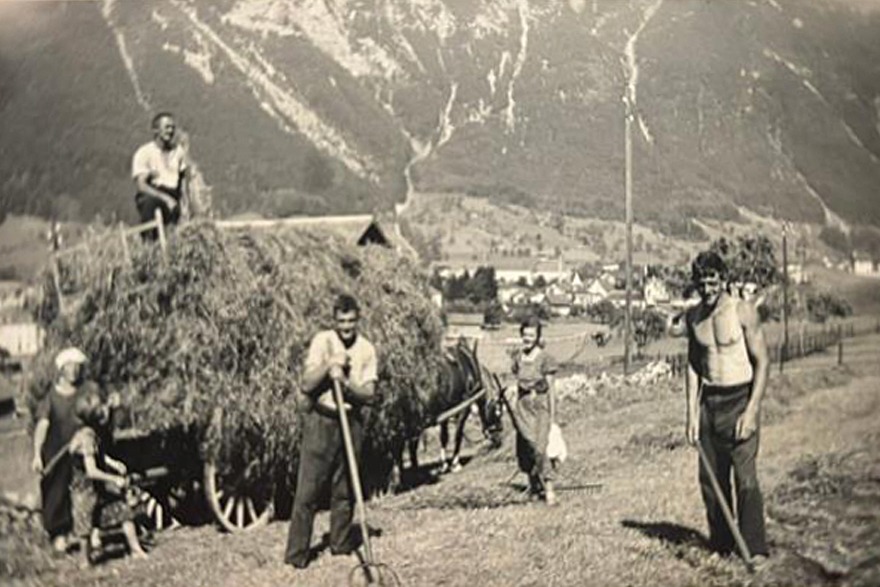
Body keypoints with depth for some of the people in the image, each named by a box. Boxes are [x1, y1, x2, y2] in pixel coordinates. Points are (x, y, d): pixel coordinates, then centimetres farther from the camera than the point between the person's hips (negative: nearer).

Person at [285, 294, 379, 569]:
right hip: (320, 419, -3)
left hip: (351, 420, 3)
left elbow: (369, 395, -3)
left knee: (346, 486, 11)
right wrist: (329, 364, -23)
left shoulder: (366, 349, 1)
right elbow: (307, 384, -11)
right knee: (308, 489, -4)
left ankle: (341, 541, 26)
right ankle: (296, 552, 1)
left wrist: (346, 384, -20)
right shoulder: (322, 341, -6)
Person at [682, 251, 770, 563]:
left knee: (745, 477, -11)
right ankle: (720, 545, 21)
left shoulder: (742, 310, -10)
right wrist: (692, 413, 7)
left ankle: (755, 549, -3)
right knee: (710, 478, 8)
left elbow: (762, 362, -9)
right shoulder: (692, 317, 7)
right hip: (709, 401, 5)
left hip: (740, 398, -5)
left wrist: (751, 411, -15)